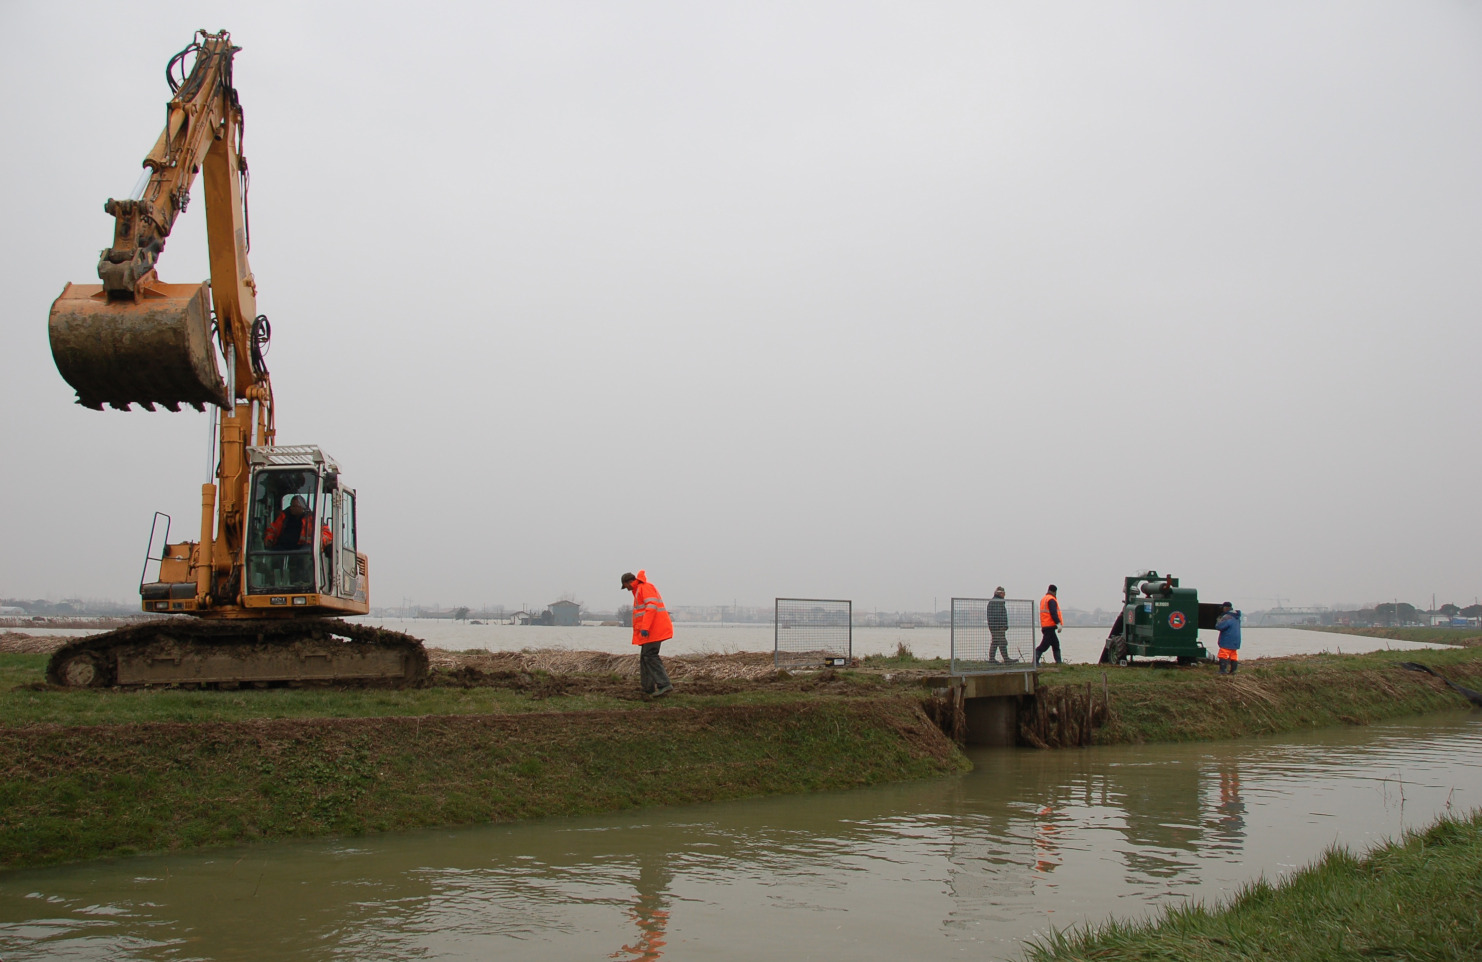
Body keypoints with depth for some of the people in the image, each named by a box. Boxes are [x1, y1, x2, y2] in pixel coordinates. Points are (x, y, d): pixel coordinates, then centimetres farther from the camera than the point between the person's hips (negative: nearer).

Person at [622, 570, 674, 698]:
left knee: (650, 656, -16)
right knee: (644, 658, 12)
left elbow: (652, 606, -21)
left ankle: (664, 684, -21)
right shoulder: (639, 590, 24)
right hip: (649, 631, 11)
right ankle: (647, 688, 15)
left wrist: (645, 627, -28)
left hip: (654, 630, -11)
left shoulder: (645, 587, -8)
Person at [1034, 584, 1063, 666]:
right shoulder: (1051, 600, -11)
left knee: (1056, 644, 14)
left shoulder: (1043, 599, 19)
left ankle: (1058, 661, 14)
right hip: (1050, 626, -10)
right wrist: (1058, 623, -23)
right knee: (1045, 644, -10)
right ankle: (1035, 660, -14)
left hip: (1044, 626, 10)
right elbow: (1053, 613, -20)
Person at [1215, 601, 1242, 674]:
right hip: (1235, 641, 9)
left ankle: (1222, 670, -13)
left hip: (1227, 641, -9)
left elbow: (1219, 627, -21)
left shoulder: (1227, 617, -18)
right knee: (1233, 656, 11)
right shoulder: (1236, 617, 13)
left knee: (1223, 655, -8)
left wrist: (1218, 621, -1)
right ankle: (1233, 670, 12)